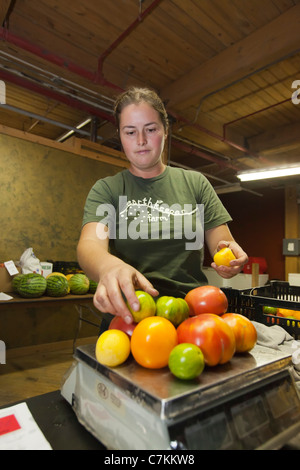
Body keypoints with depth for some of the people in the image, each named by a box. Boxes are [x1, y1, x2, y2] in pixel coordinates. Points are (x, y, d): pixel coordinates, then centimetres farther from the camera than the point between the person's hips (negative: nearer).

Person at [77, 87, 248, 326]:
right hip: (127, 315, -1)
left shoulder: (195, 183, 11)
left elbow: (220, 239, 9)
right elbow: (89, 244, -9)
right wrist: (109, 266, -32)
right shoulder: (106, 189, 6)